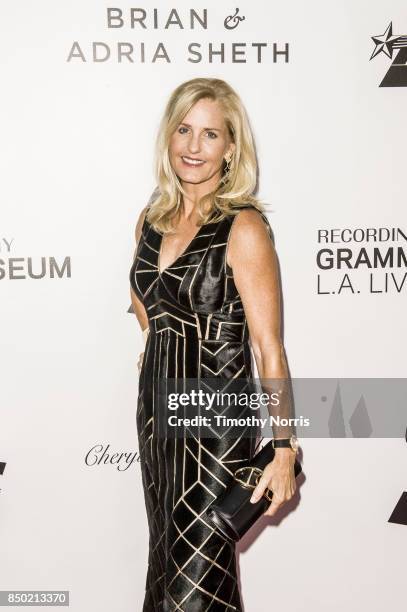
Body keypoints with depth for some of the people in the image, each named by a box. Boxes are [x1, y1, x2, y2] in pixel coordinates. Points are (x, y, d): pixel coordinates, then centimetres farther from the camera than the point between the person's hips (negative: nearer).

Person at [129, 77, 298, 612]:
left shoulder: (244, 227, -16)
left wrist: (285, 450, -18)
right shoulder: (151, 220, 4)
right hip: (156, 402, 6)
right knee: (166, 555, 20)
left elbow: (269, 348, -17)